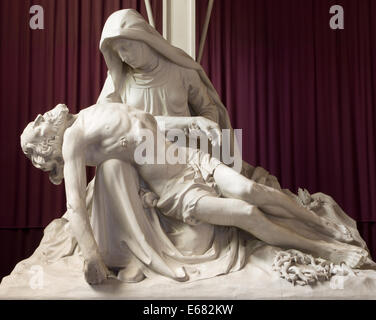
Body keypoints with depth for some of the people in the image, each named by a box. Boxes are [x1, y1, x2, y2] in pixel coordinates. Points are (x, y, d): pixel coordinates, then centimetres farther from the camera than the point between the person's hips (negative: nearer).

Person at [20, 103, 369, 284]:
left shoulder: (98, 109, 9)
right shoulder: (74, 140, -8)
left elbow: (147, 117, 27)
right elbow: (75, 205, -20)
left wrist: (142, 124, 6)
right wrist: (91, 256, -30)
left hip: (192, 159, 4)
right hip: (176, 193, -4)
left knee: (249, 190, -17)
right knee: (247, 213, -17)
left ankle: (325, 223, 2)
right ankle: (321, 248, -2)